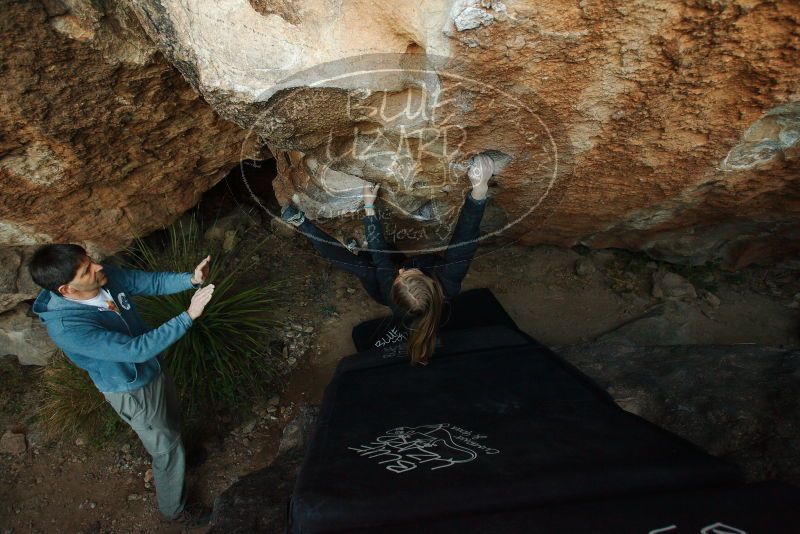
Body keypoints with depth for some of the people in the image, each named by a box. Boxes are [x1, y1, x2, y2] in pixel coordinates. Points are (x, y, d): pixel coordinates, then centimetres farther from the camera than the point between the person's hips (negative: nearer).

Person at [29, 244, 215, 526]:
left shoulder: (105, 276, -19)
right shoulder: (67, 327, -38)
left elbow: (153, 282, -8)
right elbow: (137, 349, -41)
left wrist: (191, 279, -28)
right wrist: (189, 316, -43)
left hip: (152, 366, 7)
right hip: (133, 392, -7)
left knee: (171, 419, 32)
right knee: (168, 450, 13)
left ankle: (168, 462, 64)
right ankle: (174, 509, 41)